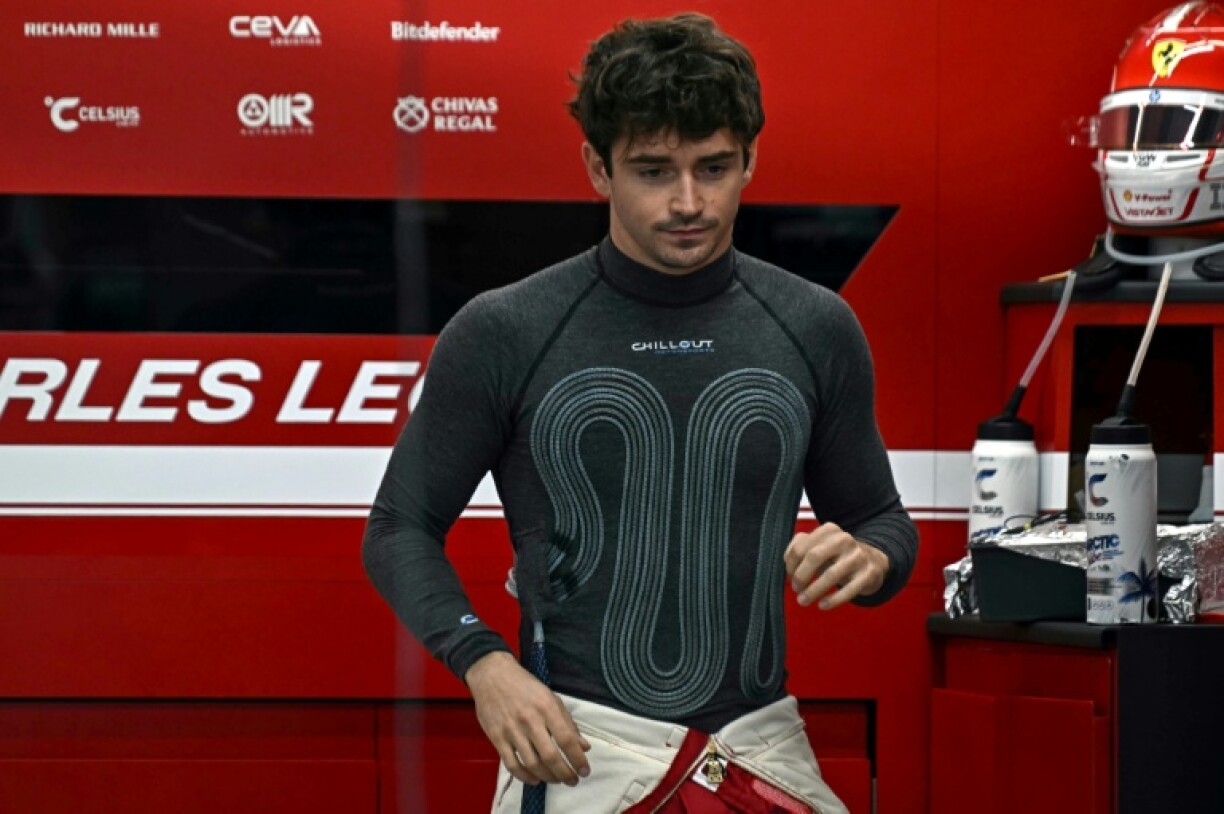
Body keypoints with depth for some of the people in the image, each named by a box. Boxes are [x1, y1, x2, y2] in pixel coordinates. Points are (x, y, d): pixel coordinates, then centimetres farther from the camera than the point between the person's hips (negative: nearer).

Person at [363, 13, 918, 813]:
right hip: (576, 748, -2)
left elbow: (882, 517, 17)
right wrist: (484, 663, -11)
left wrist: (867, 557, -7)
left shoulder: (816, 329, 6)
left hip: (761, 745, 2)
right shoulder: (503, 334, -1)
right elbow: (401, 527, 5)